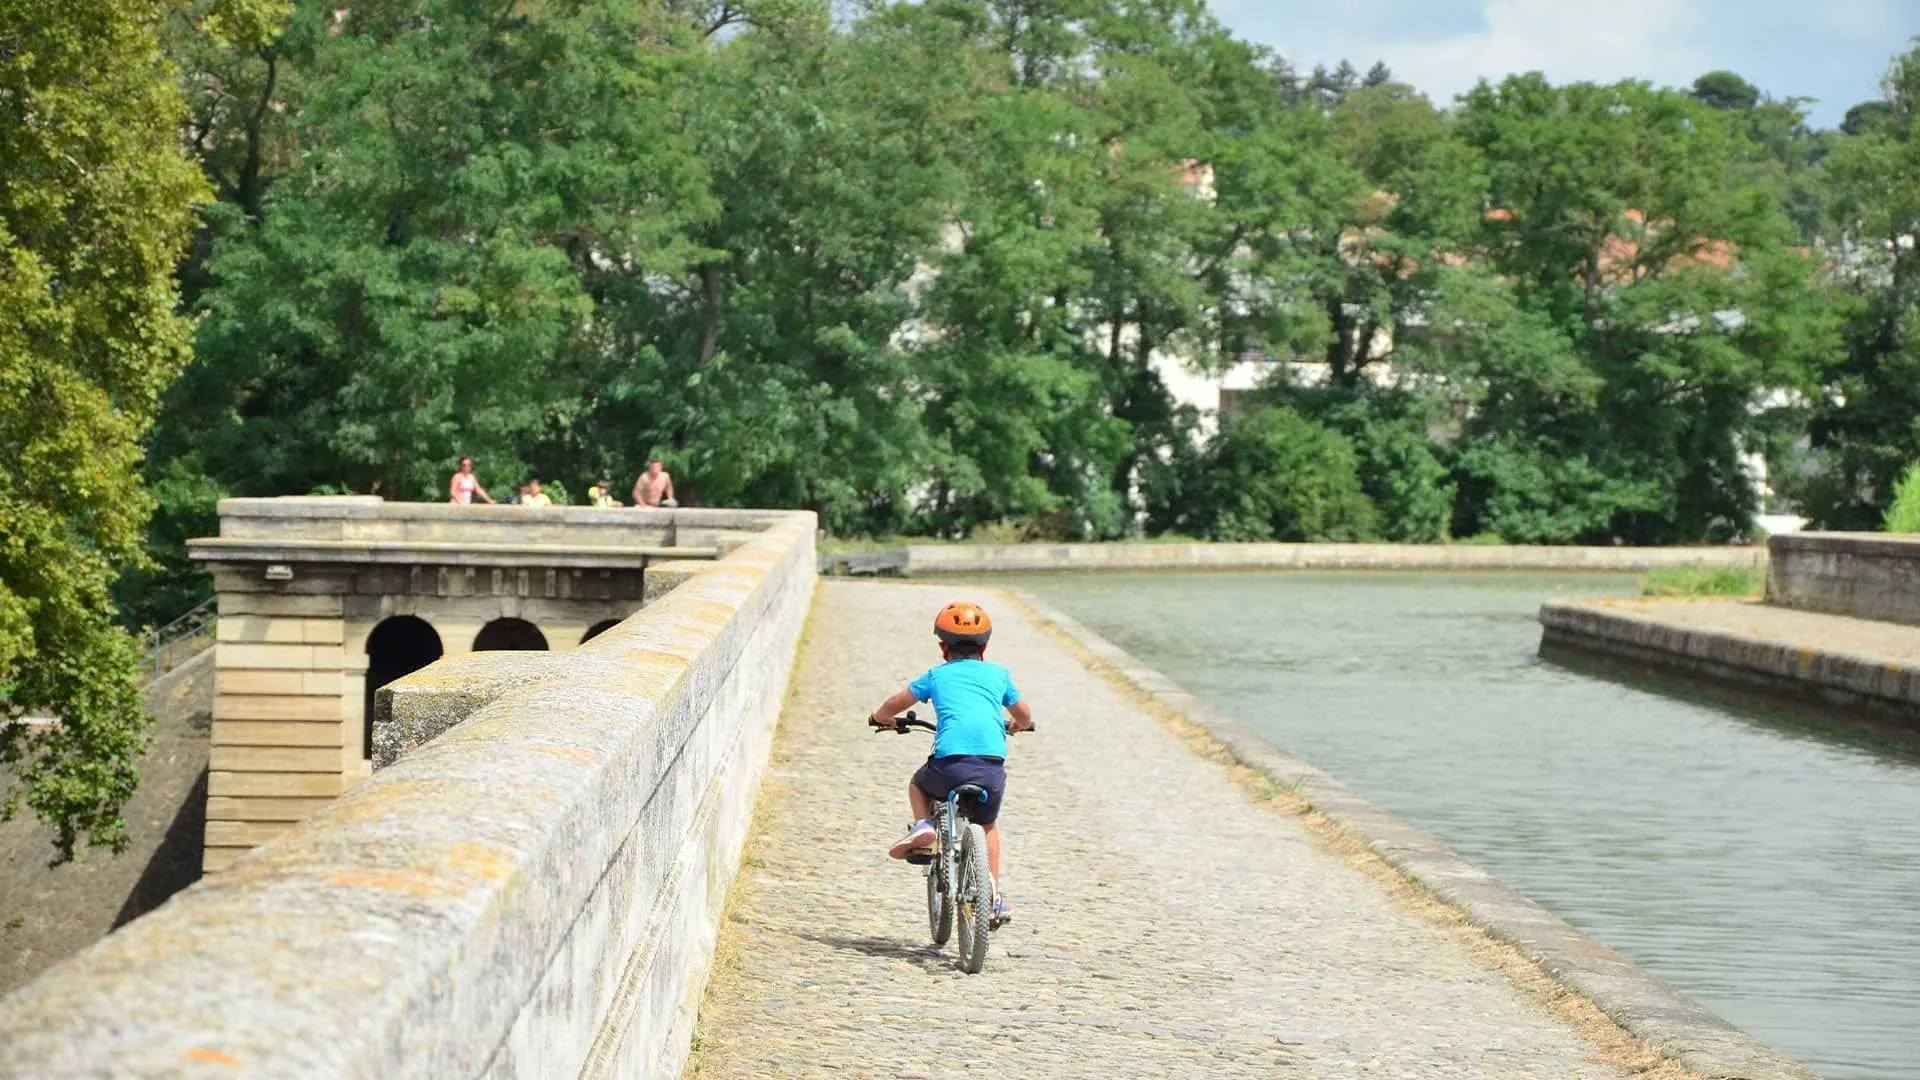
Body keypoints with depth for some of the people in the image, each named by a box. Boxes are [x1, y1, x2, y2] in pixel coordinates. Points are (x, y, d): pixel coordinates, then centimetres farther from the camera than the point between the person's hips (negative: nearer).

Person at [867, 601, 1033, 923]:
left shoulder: (937, 676, 17)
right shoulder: (998, 675, 21)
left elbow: (891, 706, 20)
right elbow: (1024, 717, 32)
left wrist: (882, 718, 42)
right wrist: (1015, 727, 55)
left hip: (950, 763, -2)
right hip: (993, 766, 2)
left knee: (918, 784, 33)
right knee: (988, 825, 28)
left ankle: (922, 825, 5)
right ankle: (994, 896, 22)